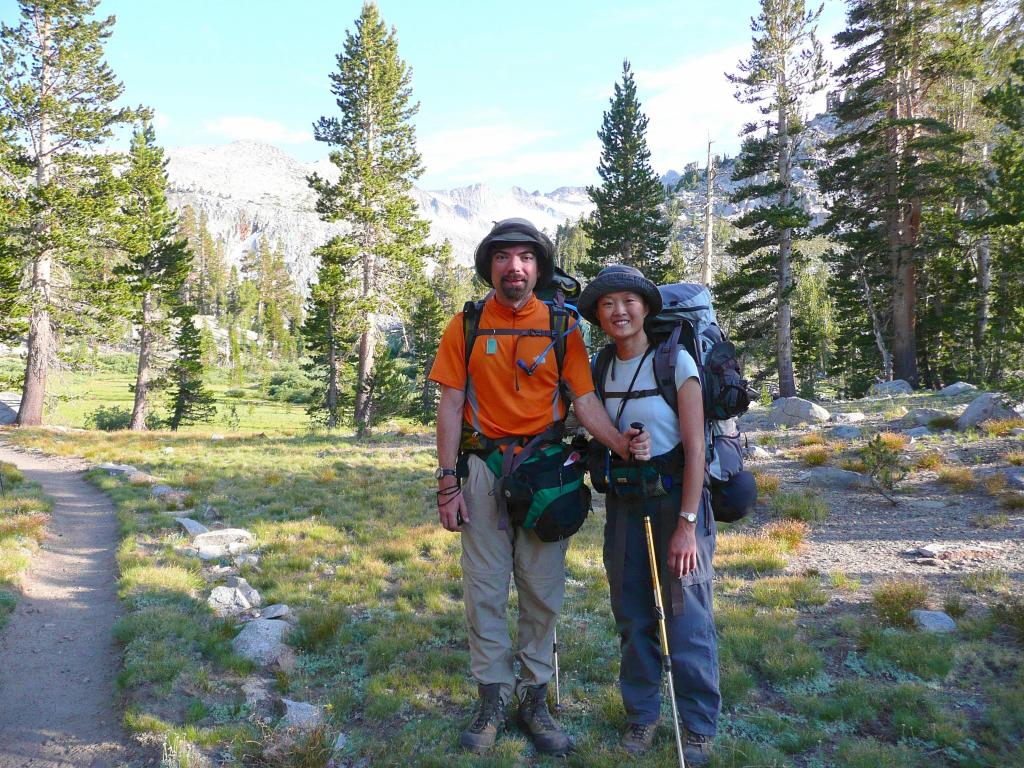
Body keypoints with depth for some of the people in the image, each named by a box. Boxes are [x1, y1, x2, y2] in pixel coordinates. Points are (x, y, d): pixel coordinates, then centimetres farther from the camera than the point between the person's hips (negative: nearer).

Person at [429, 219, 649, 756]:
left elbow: (584, 399, -2)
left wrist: (620, 444, -20)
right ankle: (493, 697, 21)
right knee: (485, 590, 6)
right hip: (484, 471, 0)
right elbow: (450, 405, 0)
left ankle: (534, 698, 23)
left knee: (542, 591, 7)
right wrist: (447, 481, -6)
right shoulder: (466, 326, 2)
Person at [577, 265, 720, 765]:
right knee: (632, 612, 11)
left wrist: (686, 523, -17)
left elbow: (695, 448, -14)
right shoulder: (600, 369, 4)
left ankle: (699, 727, 18)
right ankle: (641, 714, 29)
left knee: (686, 613, 0)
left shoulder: (675, 362, -11)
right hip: (624, 501, 5)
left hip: (675, 496, -4)